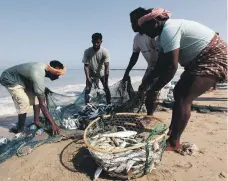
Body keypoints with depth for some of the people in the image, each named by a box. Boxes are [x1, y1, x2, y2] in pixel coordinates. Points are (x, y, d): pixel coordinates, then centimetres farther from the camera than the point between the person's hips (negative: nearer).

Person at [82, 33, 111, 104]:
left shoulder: (104, 51, -23)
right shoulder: (87, 51, -21)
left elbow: (106, 66, -28)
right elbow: (86, 65, -19)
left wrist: (106, 80, -34)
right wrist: (88, 77, -29)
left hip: (101, 73, 0)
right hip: (91, 74, 0)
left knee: (106, 89, -4)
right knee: (87, 89, -8)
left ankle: (109, 104, 8)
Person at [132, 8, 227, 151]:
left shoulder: (169, 30, -21)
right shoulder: (167, 31, 10)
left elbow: (171, 67, -27)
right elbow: (161, 65, 11)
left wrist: (153, 89, -16)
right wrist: (146, 82, 8)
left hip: (214, 58, -10)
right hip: (200, 60, 11)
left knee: (183, 99, -15)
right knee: (179, 92, 13)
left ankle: (173, 142, -5)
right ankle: (171, 130, 23)